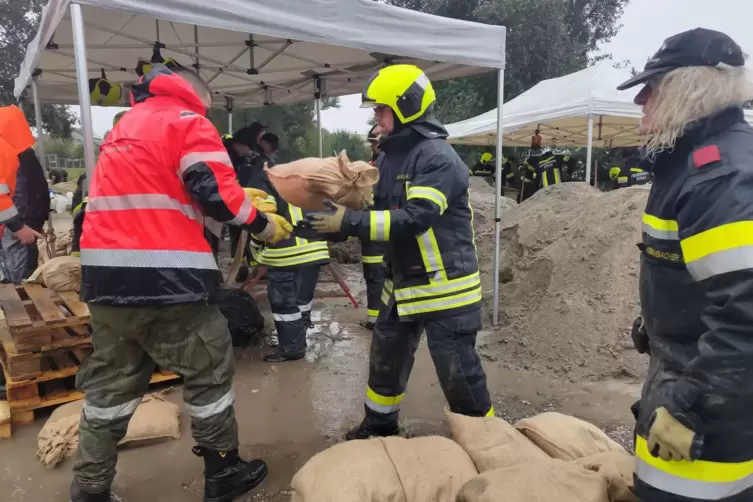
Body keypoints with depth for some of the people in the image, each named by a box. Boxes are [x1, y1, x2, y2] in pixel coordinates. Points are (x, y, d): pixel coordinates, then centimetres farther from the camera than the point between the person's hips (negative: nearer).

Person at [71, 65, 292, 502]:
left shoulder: (126, 126, 23)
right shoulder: (187, 121, -2)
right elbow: (216, 193, -15)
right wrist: (261, 223, 0)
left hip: (106, 274, 8)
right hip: (163, 276, -8)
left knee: (111, 380, 17)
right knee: (209, 370, 7)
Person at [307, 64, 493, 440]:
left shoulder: (437, 157, -20)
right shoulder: (390, 155, 9)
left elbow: (414, 219, -30)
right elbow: (376, 206, 13)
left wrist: (349, 223, -28)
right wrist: (338, 205, -5)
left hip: (444, 286, -8)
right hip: (402, 282, 9)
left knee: (458, 373, 2)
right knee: (385, 360, 20)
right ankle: (379, 425, 41)